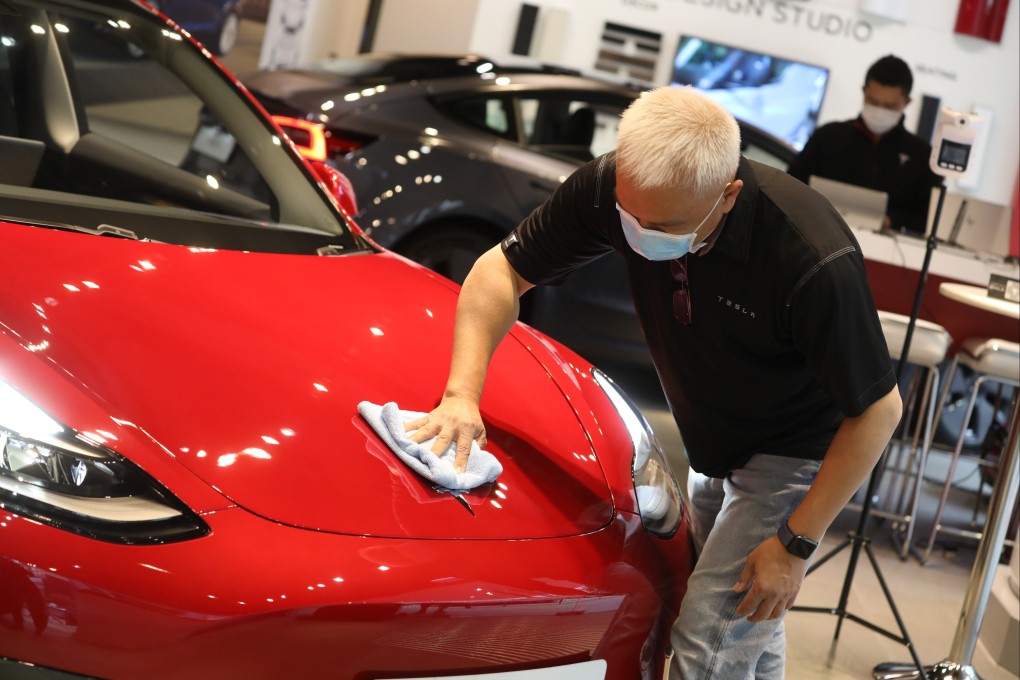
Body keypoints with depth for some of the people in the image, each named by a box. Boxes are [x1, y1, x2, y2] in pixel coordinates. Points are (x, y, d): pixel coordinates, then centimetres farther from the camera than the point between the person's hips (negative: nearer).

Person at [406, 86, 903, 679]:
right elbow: (502, 271, -12)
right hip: (712, 452, 6)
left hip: (799, 454, -6)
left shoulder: (818, 263, -38)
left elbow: (879, 409, -26)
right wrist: (462, 392, -27)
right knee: (745, 629, 24)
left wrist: (796, 544, -22)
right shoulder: (612, 187, -24)